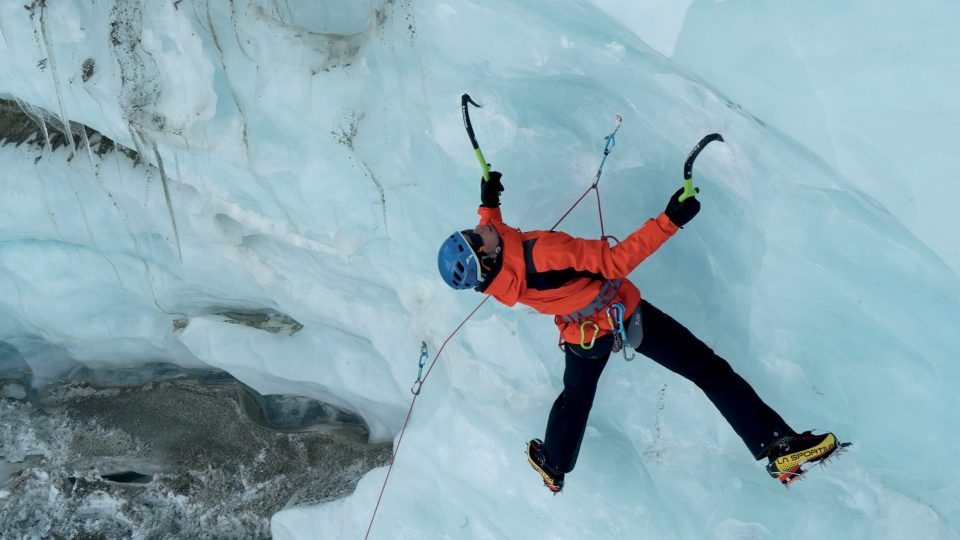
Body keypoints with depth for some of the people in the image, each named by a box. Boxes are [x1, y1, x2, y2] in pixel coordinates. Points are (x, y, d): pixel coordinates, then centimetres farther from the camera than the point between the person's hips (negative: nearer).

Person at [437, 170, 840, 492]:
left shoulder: (498, 284, -15)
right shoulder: (541, 254, -38)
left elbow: (495, 235, 11)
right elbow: (616, 262, -35)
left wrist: (488, 203, 13)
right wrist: (668, 221, -33)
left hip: (581, 336, 6)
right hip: (623, 316, -6)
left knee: (575, 397, 32)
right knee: (707, 369, 3)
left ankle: (552, 465, 51)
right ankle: (777, 447, 4)